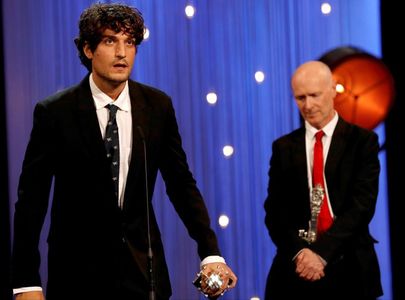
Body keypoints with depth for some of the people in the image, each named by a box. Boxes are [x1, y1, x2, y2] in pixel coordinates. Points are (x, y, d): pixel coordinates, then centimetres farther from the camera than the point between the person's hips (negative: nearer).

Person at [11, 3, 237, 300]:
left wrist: (211, 253, -8)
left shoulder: (158, 106, -1)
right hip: (78, 270, -2)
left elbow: (181, 184, 3)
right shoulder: (55, 112, -9)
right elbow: (31, 200, -8)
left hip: (142, 266, 3)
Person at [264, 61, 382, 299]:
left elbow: (363, 204, -9)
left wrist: (321, 252, -17)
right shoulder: (284, 147, 8)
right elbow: (275, 210, 3)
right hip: (296, 269, 2)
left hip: (349, 269, -2)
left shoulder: (363, 141, 0)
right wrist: (299, 251, -14)